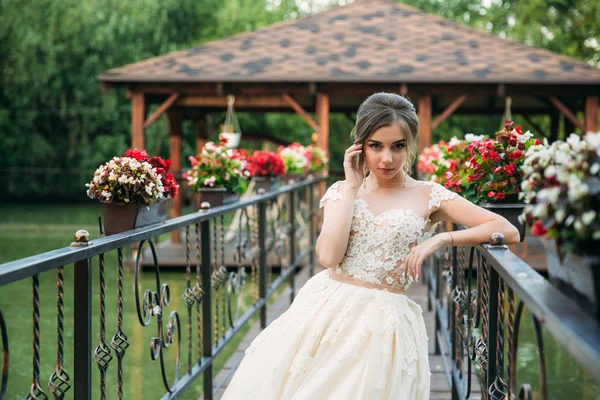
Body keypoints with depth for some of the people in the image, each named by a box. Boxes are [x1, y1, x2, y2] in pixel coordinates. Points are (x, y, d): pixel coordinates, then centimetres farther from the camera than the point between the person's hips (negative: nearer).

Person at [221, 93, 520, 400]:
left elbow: (508, 231, -6)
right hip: (324, 312, 3)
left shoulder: (429, 197, 0)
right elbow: (329, 256, -12)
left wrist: (441, 239, -15)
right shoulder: (342, 191, 7)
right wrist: (352, 187, -7)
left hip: (381, 323, -2)